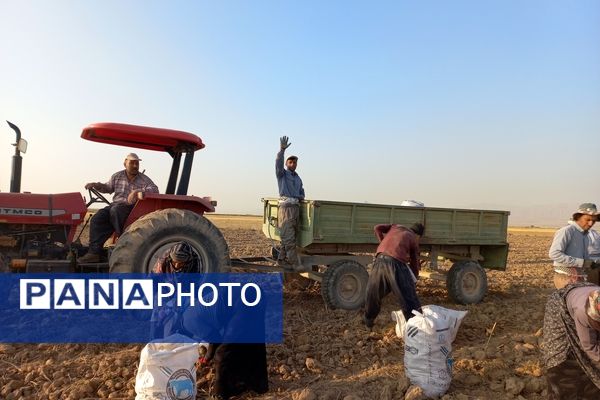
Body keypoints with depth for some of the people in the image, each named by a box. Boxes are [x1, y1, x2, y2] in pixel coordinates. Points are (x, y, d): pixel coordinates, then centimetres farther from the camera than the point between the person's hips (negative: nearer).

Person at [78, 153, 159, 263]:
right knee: (97, 218, -18)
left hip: (131, 208, -5)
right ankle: (94, 252, -18)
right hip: (115, 205, 5)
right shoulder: (117, 176, 15)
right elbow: (108, 188, 29)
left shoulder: (144, 179, 2)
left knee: (115, 210, -35)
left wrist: (138, 191, -30)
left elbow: (155, 190, -15)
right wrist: (96, 185, 8)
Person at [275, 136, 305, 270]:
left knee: (289, 237, 7)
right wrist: (282, 150, -29)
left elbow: (302, 193, 29)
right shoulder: (282, 174, 5)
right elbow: (278, 163, -15)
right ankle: (296, 264, -7)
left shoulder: (298, 179, 24)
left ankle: (282, 260, 15)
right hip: (285, 207, -6)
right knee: (288, 237, -8)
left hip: (296, 207, 7)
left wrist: (301, 197, 4)